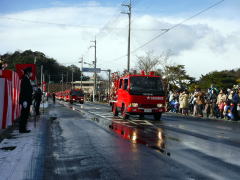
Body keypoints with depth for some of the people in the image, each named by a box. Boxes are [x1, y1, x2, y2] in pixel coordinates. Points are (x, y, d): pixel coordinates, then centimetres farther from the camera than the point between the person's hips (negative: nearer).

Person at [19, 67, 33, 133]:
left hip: (27, 101, 10)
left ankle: (23, 128, 17)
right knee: (24, 115, -6)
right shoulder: (25, 80, -13)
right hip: (25, 101, -10)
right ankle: (22, 129, -2)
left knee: (25, 115, 12)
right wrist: (24, 101, -23)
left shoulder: (27, 80, 17)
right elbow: (23, 91, -20)